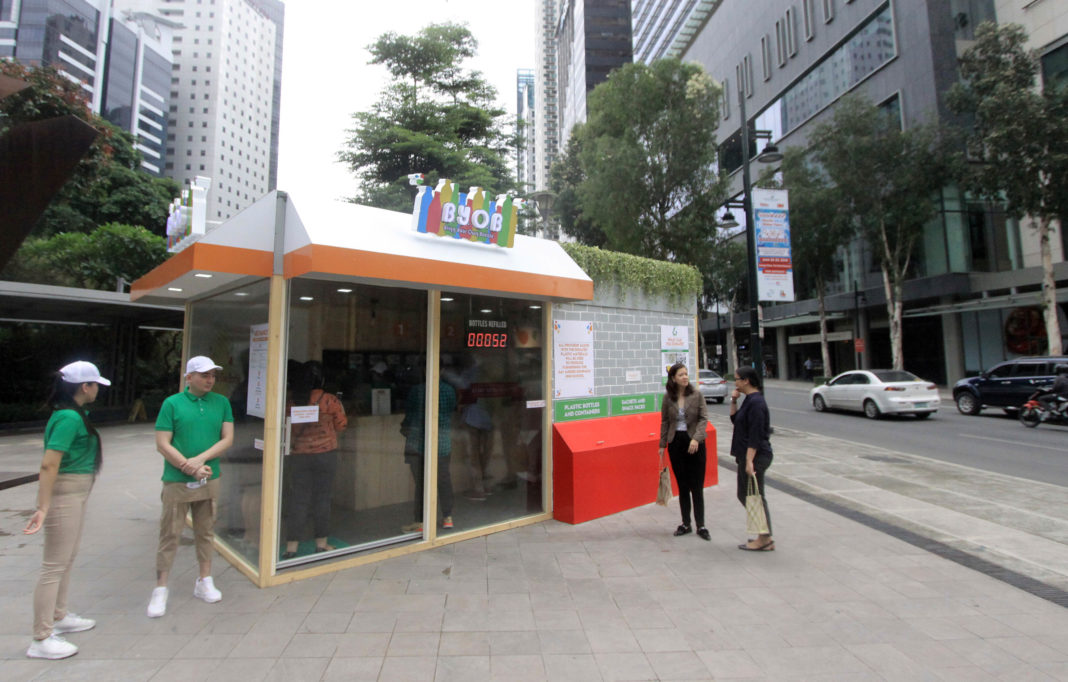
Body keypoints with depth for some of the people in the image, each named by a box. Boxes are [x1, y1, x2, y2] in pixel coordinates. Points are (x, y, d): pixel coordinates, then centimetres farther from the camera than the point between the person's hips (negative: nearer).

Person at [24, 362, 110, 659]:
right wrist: (43, 508, -24)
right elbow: (48, 465, -24)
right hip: (65, 493, -10)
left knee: (67, 559, 21)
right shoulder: (69, 418, -21)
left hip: (77, 493, 10)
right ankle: (41, 639, 10)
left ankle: (59, 617, 36)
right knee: (54, 565, -1)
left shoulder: (75, 413, 8)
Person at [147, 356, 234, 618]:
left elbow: (228, 439, -1)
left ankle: (204, 582, 26)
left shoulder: (221, 403, 3)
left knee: (206, 532, 13)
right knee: (170, 535, 4)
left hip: (209, 480, 3)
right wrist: (191, 468, -13)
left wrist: (201, 459, -14)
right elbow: (162, 444, -8)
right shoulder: (172, 403, -5)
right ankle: (160, 589, 19)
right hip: (177, 481, -3)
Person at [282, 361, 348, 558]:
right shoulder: (330, 400, -10)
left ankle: (291, 546, 14)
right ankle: (321, 544, 18)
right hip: (325, 454, -2)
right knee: (322, 498, 8)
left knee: (298, 499, 9)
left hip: (299, 455, 2)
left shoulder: (293, 401, -4)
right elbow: (341, 425, -2)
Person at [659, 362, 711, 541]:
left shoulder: (697, 395, -5)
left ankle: (701, 526, 13)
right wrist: (662, 444, 5)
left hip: (695, 443, -2)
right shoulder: (668, 398, 0)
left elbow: (704, 418, -9)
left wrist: (696, 438, -22)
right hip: (676, 443, 2)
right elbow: (664, 422, 6)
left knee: (697, 486, 2)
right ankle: (686, 524, 23)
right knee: (682, 485, 11)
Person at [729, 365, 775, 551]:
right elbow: (735, 420, 20)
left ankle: (765, 540, 13)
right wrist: (734, 401, 7)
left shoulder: (756, 402, -18)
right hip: (747, 456, 10)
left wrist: (749, 461, -23)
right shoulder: (750, 400, 12)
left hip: (756, 457, -10)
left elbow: (755, 435, -22)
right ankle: (765, 535, 27)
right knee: (744, 495, 16)